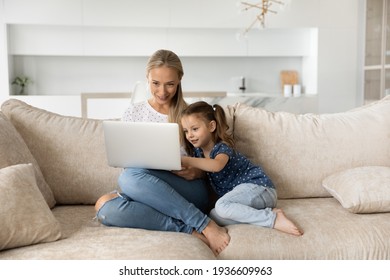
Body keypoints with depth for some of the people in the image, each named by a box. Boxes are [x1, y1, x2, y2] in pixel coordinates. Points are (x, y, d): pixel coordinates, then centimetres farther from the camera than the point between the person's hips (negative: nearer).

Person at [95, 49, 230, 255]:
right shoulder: (133, 113, 11)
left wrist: (195, 172, -14)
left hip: (190, 192, -3)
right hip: (147, 194, 3)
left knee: (131, 177, -33)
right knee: (104, 207, -30)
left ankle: (203, 226, -30)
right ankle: (190, 230, -30)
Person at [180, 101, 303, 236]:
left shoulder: (223, 148, -16)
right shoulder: (198, 151, 8)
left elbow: (217, 165, -37)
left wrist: (187, 161, -41)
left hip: (258, 186, -8)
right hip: (239, 192, 9)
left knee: (222, 206, -32)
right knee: (214, 216, -16)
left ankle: (274, 219, -25)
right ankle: (268, 213, -15)